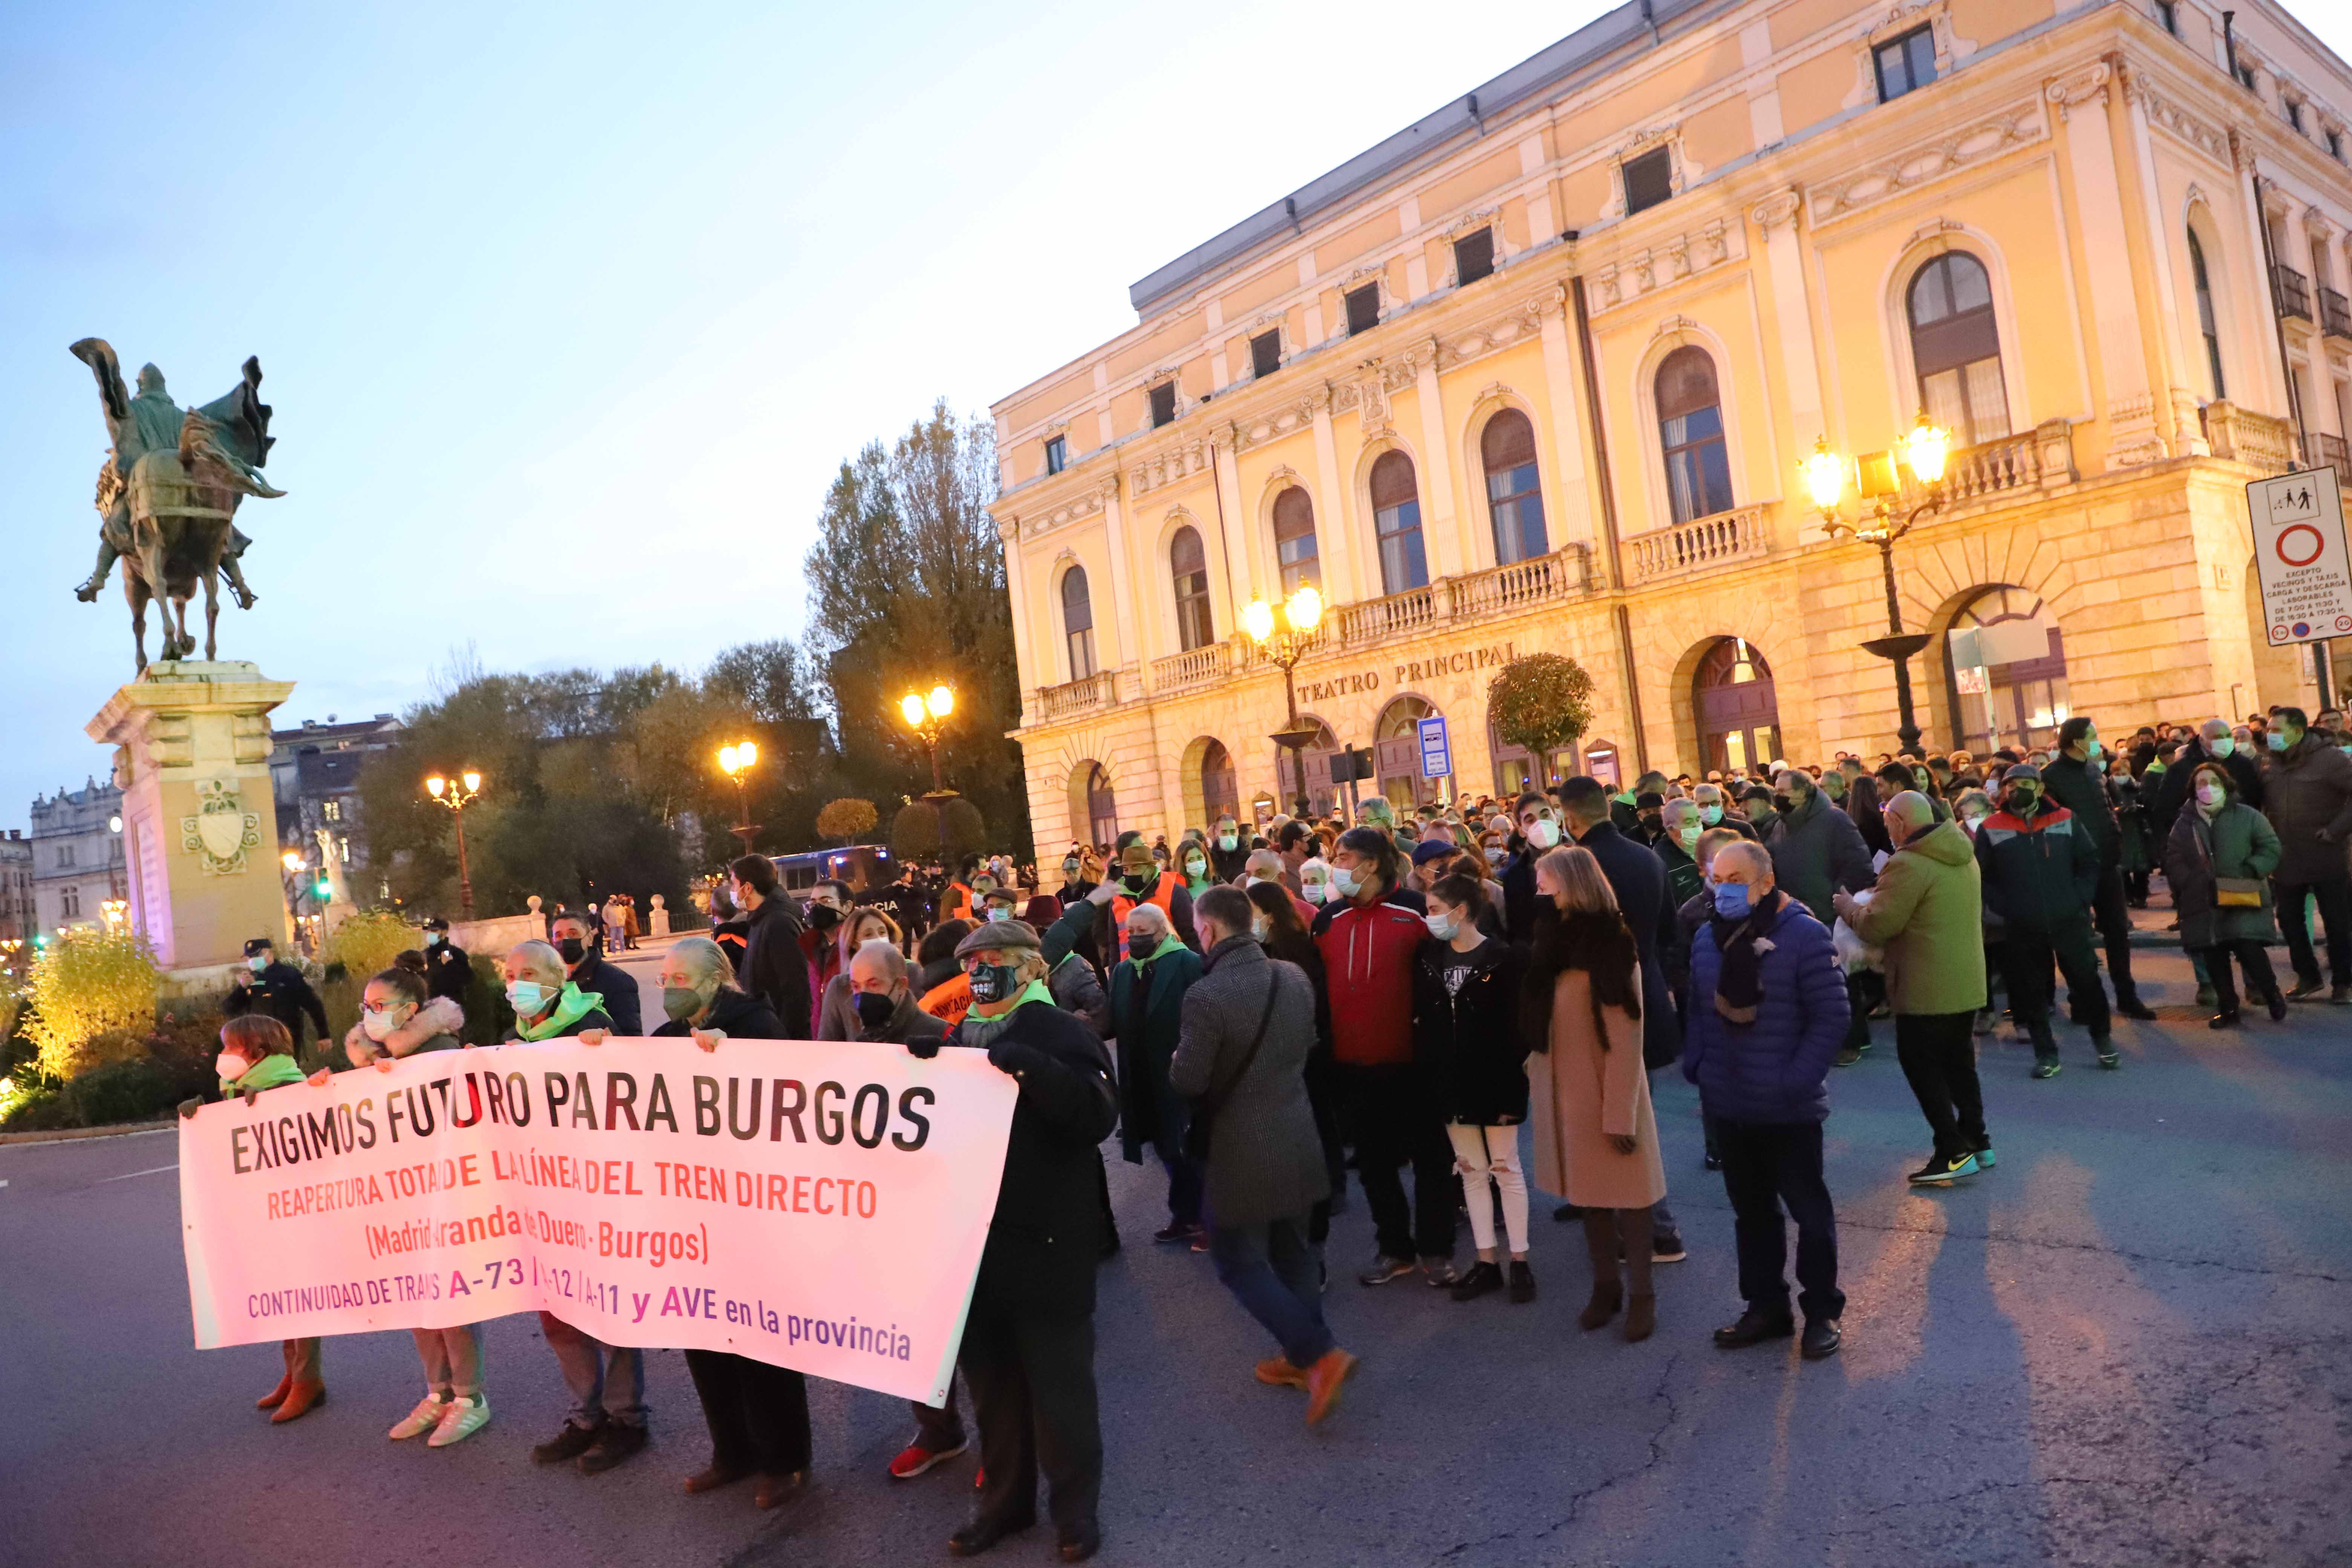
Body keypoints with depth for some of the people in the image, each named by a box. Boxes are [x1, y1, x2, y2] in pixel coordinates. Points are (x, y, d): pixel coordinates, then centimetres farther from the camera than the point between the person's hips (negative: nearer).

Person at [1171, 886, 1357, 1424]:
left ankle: (1320, 1354, -2)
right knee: (1293, 1249, 19)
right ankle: (1302, 1357, 31)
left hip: (1241, 1147, -7)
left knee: (1239, 1261, 6)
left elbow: (1187, 1081, -19)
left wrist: (1178, 1060, 2)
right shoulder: (1294, 978, -2)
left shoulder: (1206, 996, -23)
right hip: (1298, 1137, 7)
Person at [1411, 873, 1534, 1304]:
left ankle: (1520, 1262, 16)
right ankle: (1486, 1262, 19)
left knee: (1506, 1170, 5)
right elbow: (1420, 1018, 5)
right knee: (1471, 1171, 11)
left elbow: (1518, 1026, -11)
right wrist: (1425, 1077, -1)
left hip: (1494, 1080, -5)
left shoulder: (1503, 958, -11)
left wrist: (1514, 1088, -15)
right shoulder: (1428, 956, 4)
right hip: (1450, 1082, 5)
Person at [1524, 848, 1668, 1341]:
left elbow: (1626, 1039, -16)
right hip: (1562, 1091, 6)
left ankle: (1641, 1293, 19)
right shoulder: (1551, 945, 4)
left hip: (1608, 1091, -6)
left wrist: (1620, 1113, -18)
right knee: (1586, 1191, 14)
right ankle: (1606, 1285, 28)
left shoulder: (1612, 948, -15)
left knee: (1627, 1191, 6)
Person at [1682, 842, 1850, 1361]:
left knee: (1809, 1210, 9)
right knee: (1751, 1210, 16)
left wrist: (1797, 1080, -18)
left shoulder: (1803, 934, -12)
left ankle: (1823, 1312, 23)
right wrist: (1695, 1067, 3)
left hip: (1789, 1109, -5)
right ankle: (1766, 1307, 29)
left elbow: (1831, 1015, -13)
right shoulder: (1707, 939, 6)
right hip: (1729, 1107, 6)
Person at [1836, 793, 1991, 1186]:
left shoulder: (1908, 864, -20)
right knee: (1959, 1062, 19)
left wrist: (1848, 905, 1)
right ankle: (1976, 1142, 27)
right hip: (1967, 984, 9)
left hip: (1926, 989, -9)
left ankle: (1954, 1152, 1)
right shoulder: (1964, 855, 10)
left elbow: (1876, 926, -18)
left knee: (1921, 1065, 1)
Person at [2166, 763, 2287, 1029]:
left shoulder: (2248, 817, 3)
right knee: (2213, 956, 3)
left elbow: (2271, 849, 1)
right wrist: (2193, 883, -8)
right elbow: (2174, 862, 7)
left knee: (2248, 948, -14)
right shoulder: (2184, 824, 9)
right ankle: (2227, 1007, 16)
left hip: (2244, 899, -3)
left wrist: (2248, 872, -12)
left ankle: (2271, 993, 13)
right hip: (2204, 903, 3)